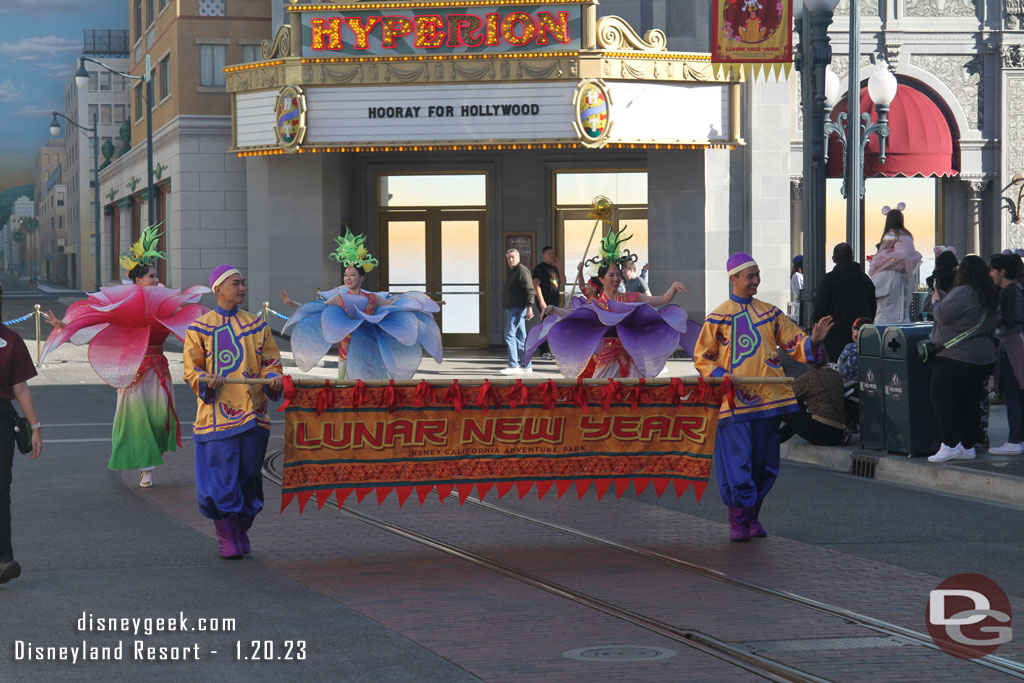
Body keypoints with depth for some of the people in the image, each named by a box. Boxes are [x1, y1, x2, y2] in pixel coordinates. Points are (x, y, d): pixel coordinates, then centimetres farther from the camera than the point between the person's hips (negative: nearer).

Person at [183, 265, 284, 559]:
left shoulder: (257, 325, 13)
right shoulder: (200, 328, 4)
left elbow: (271, 361, 15)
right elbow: (191, 370, 3)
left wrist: (272, 378, -7)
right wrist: (207, 382, -17)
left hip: (252, 413, 3)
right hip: (217, 414, -3)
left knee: (249, 473, 4)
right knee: (222, 476, -7)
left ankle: (242, 532, 21)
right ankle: (227, 539, 2)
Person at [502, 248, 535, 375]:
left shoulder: (522, 271, -11)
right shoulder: (511, 272, 21)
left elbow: (530, 290, -18)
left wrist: (529, 307, -26)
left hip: (518, 308, -10)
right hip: (511, 308, 10)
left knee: (510, 335, -15)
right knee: (520, 337, 11)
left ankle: (513, 366, -18)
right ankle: (526, 365, 13)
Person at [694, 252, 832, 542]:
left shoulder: (770, 312, 13)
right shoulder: (718, 317, 2)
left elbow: (793, 342, 11)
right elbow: (701, 357, 5)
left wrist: (813, 340, -10)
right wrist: (721, 376, -12)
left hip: (768, 398, 4)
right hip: (735, 402, -4)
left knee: (765, 463, 8)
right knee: (737, 462, -8)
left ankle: (753, 517, 21)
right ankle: (738, 521, 1)